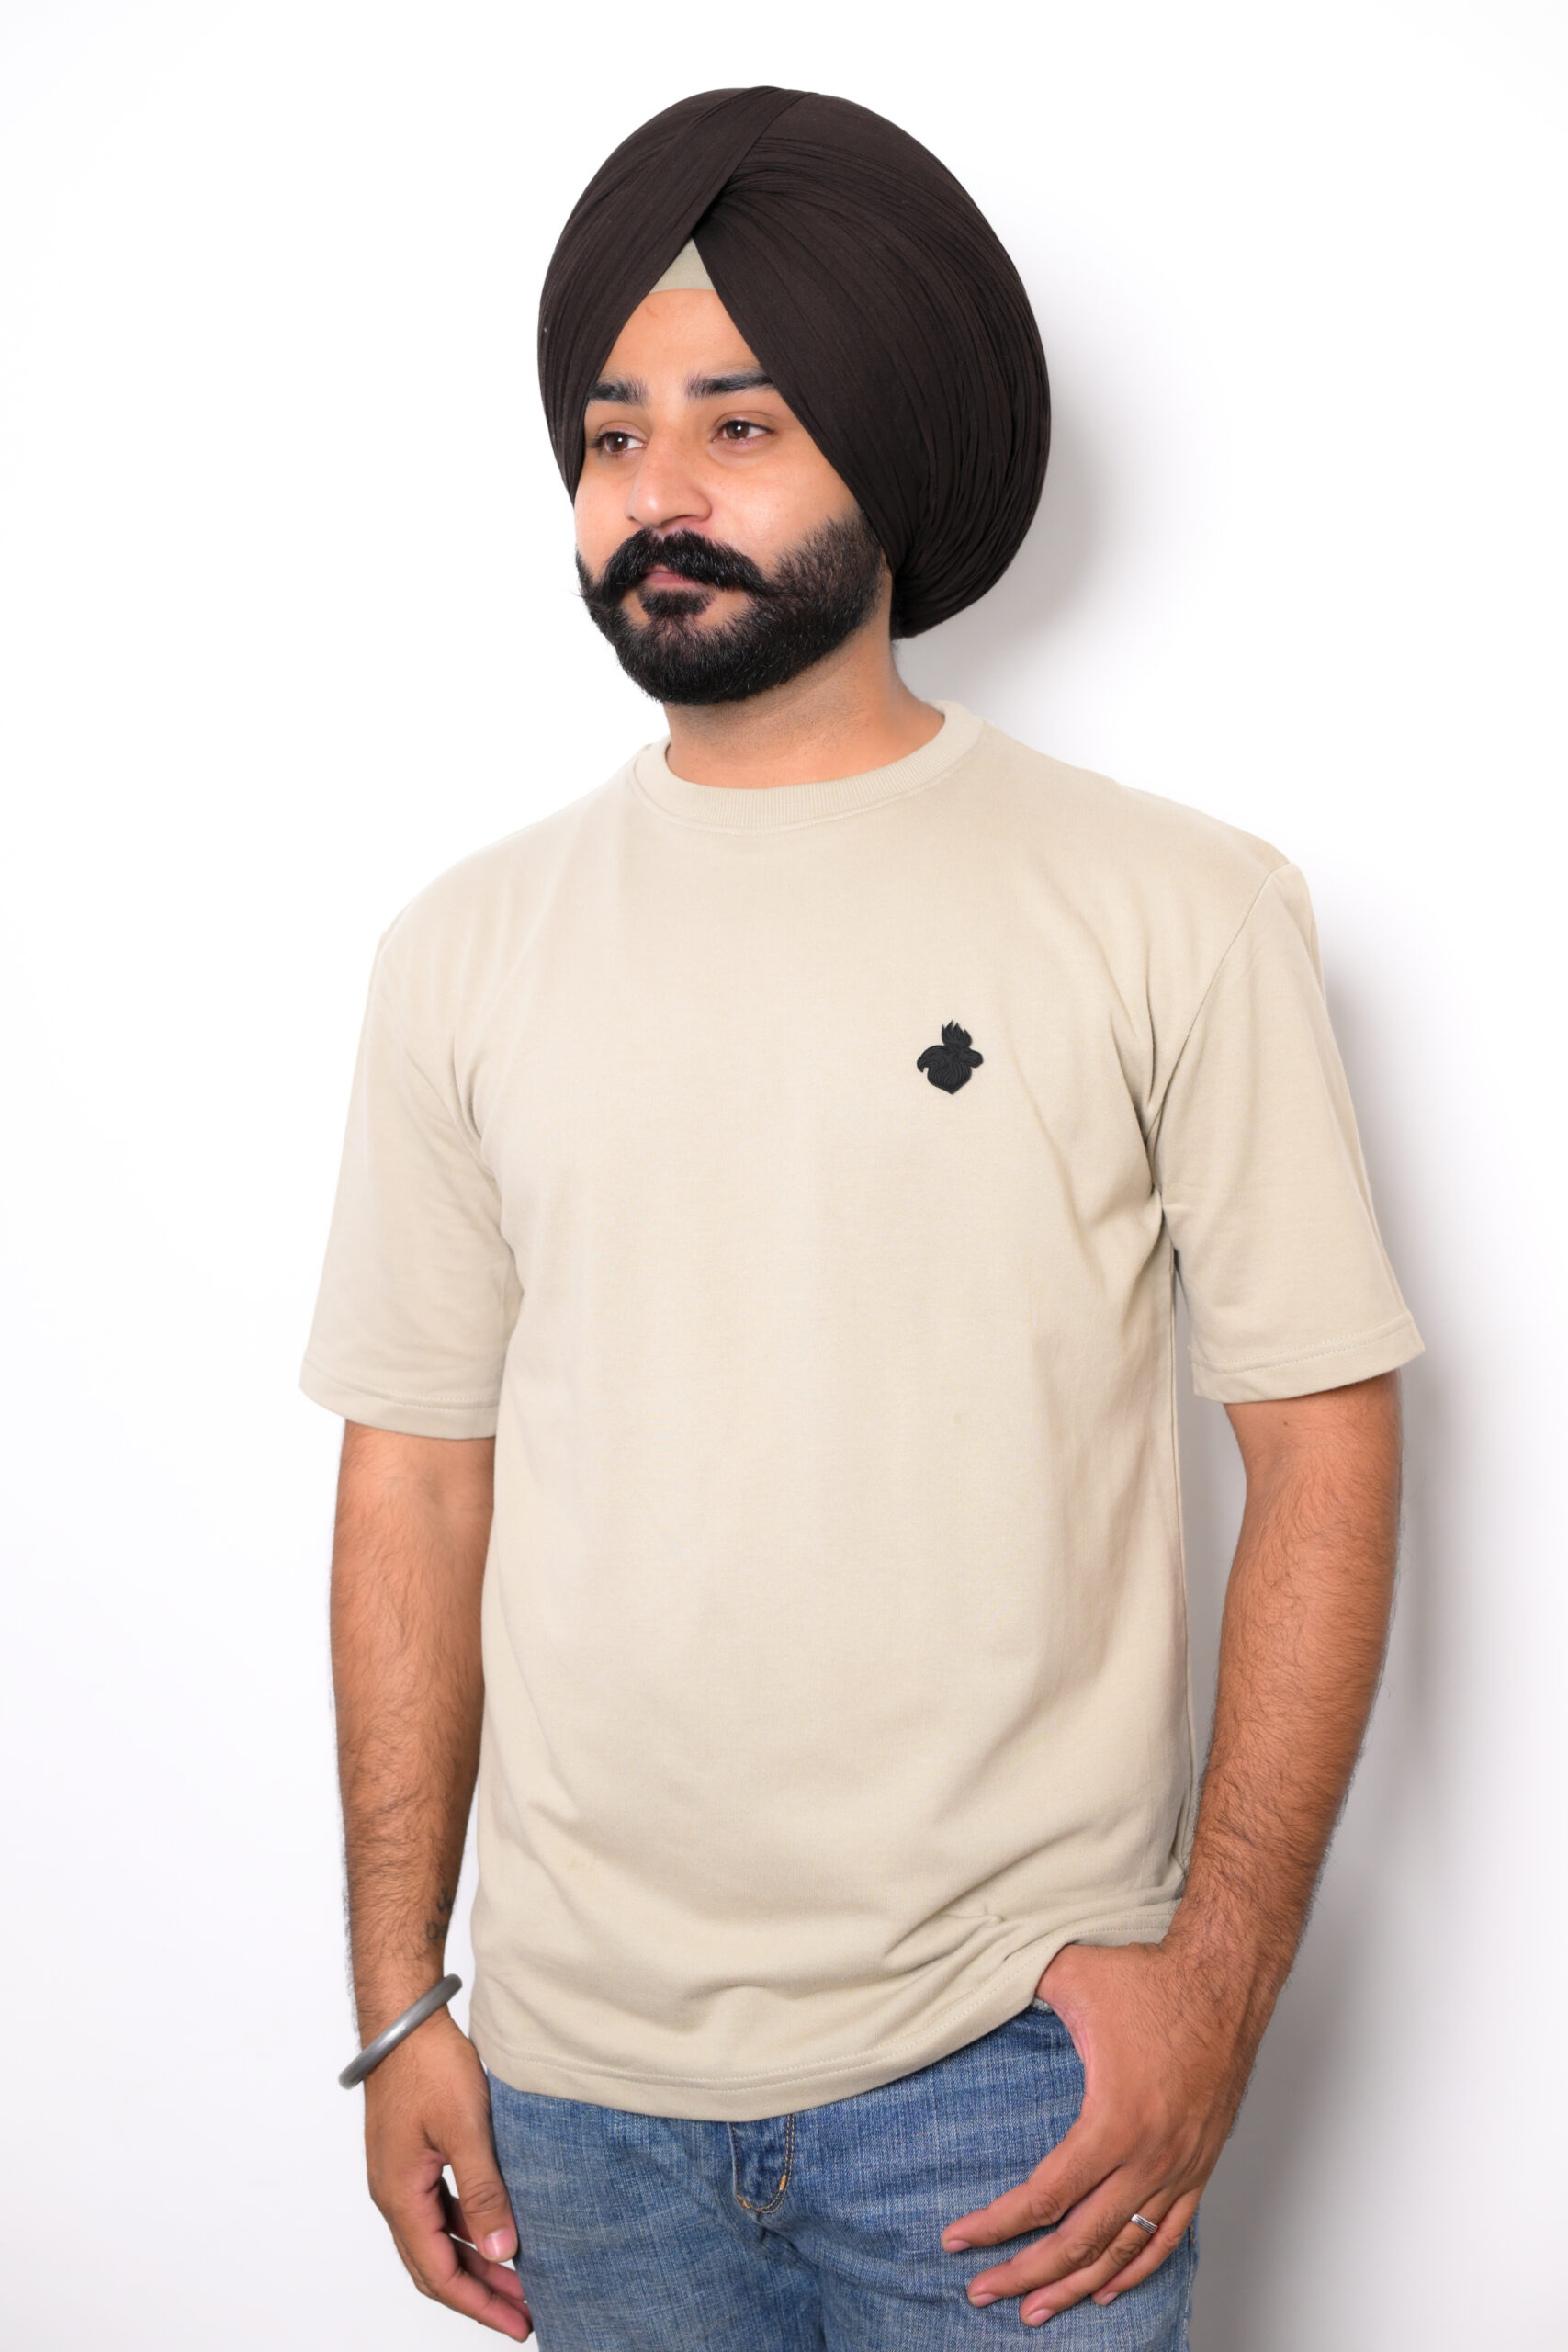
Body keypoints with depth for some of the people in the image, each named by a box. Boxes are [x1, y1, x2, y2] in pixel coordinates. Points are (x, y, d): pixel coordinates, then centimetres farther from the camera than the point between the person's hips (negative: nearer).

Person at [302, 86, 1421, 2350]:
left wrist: (1223, 1965, -10)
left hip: (1012, 2072, -2)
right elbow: (417, 1482, 4)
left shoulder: (1180, 913, -6)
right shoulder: (470, 951, 2)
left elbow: (1326, 1442, -4)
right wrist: (398, 2003, 4)